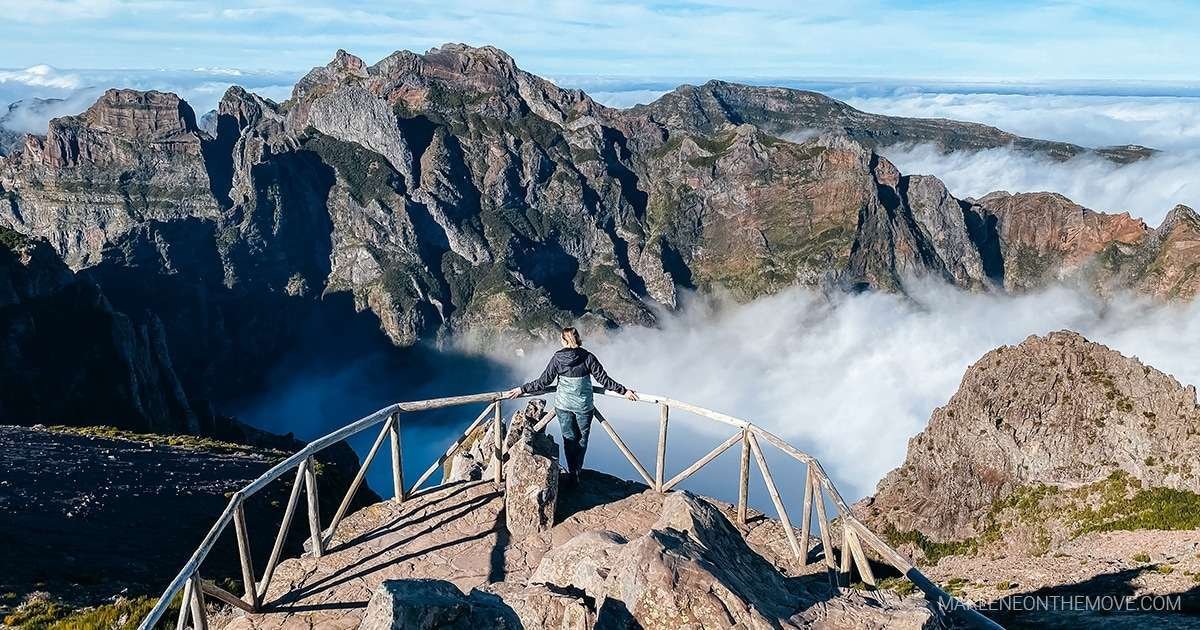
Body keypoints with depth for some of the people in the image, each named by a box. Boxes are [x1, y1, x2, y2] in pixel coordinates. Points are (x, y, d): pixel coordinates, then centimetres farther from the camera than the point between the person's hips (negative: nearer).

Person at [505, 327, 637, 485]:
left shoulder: (557, 358, -8)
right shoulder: (588, 357, -10)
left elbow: (544, 381, -6)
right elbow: (604, 379, -9)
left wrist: (522, 389, 4)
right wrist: (624, 391, -1)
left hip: (563, 405, 1)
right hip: (584, 405, -1)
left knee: (569, 438, 12)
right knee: (582, 439, 15)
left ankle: (572, 474, 10)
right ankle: (577, 472, 17)